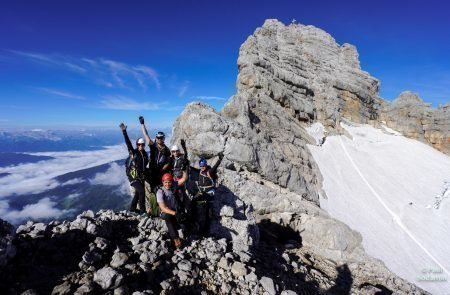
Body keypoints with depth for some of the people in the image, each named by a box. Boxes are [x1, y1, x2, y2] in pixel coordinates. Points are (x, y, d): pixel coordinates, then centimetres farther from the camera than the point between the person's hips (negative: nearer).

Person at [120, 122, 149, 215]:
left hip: (141, 177, 7)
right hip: (133, 177, -7)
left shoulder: (145, 154, 6)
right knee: (142, 191, -18)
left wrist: (147, 173, 12)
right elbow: (128, 142, -22)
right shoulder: (133, 152, -10)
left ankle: (132, 208, 36)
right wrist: (124, 131, -30)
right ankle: (142, 210, -7)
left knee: (138, 193, 17)